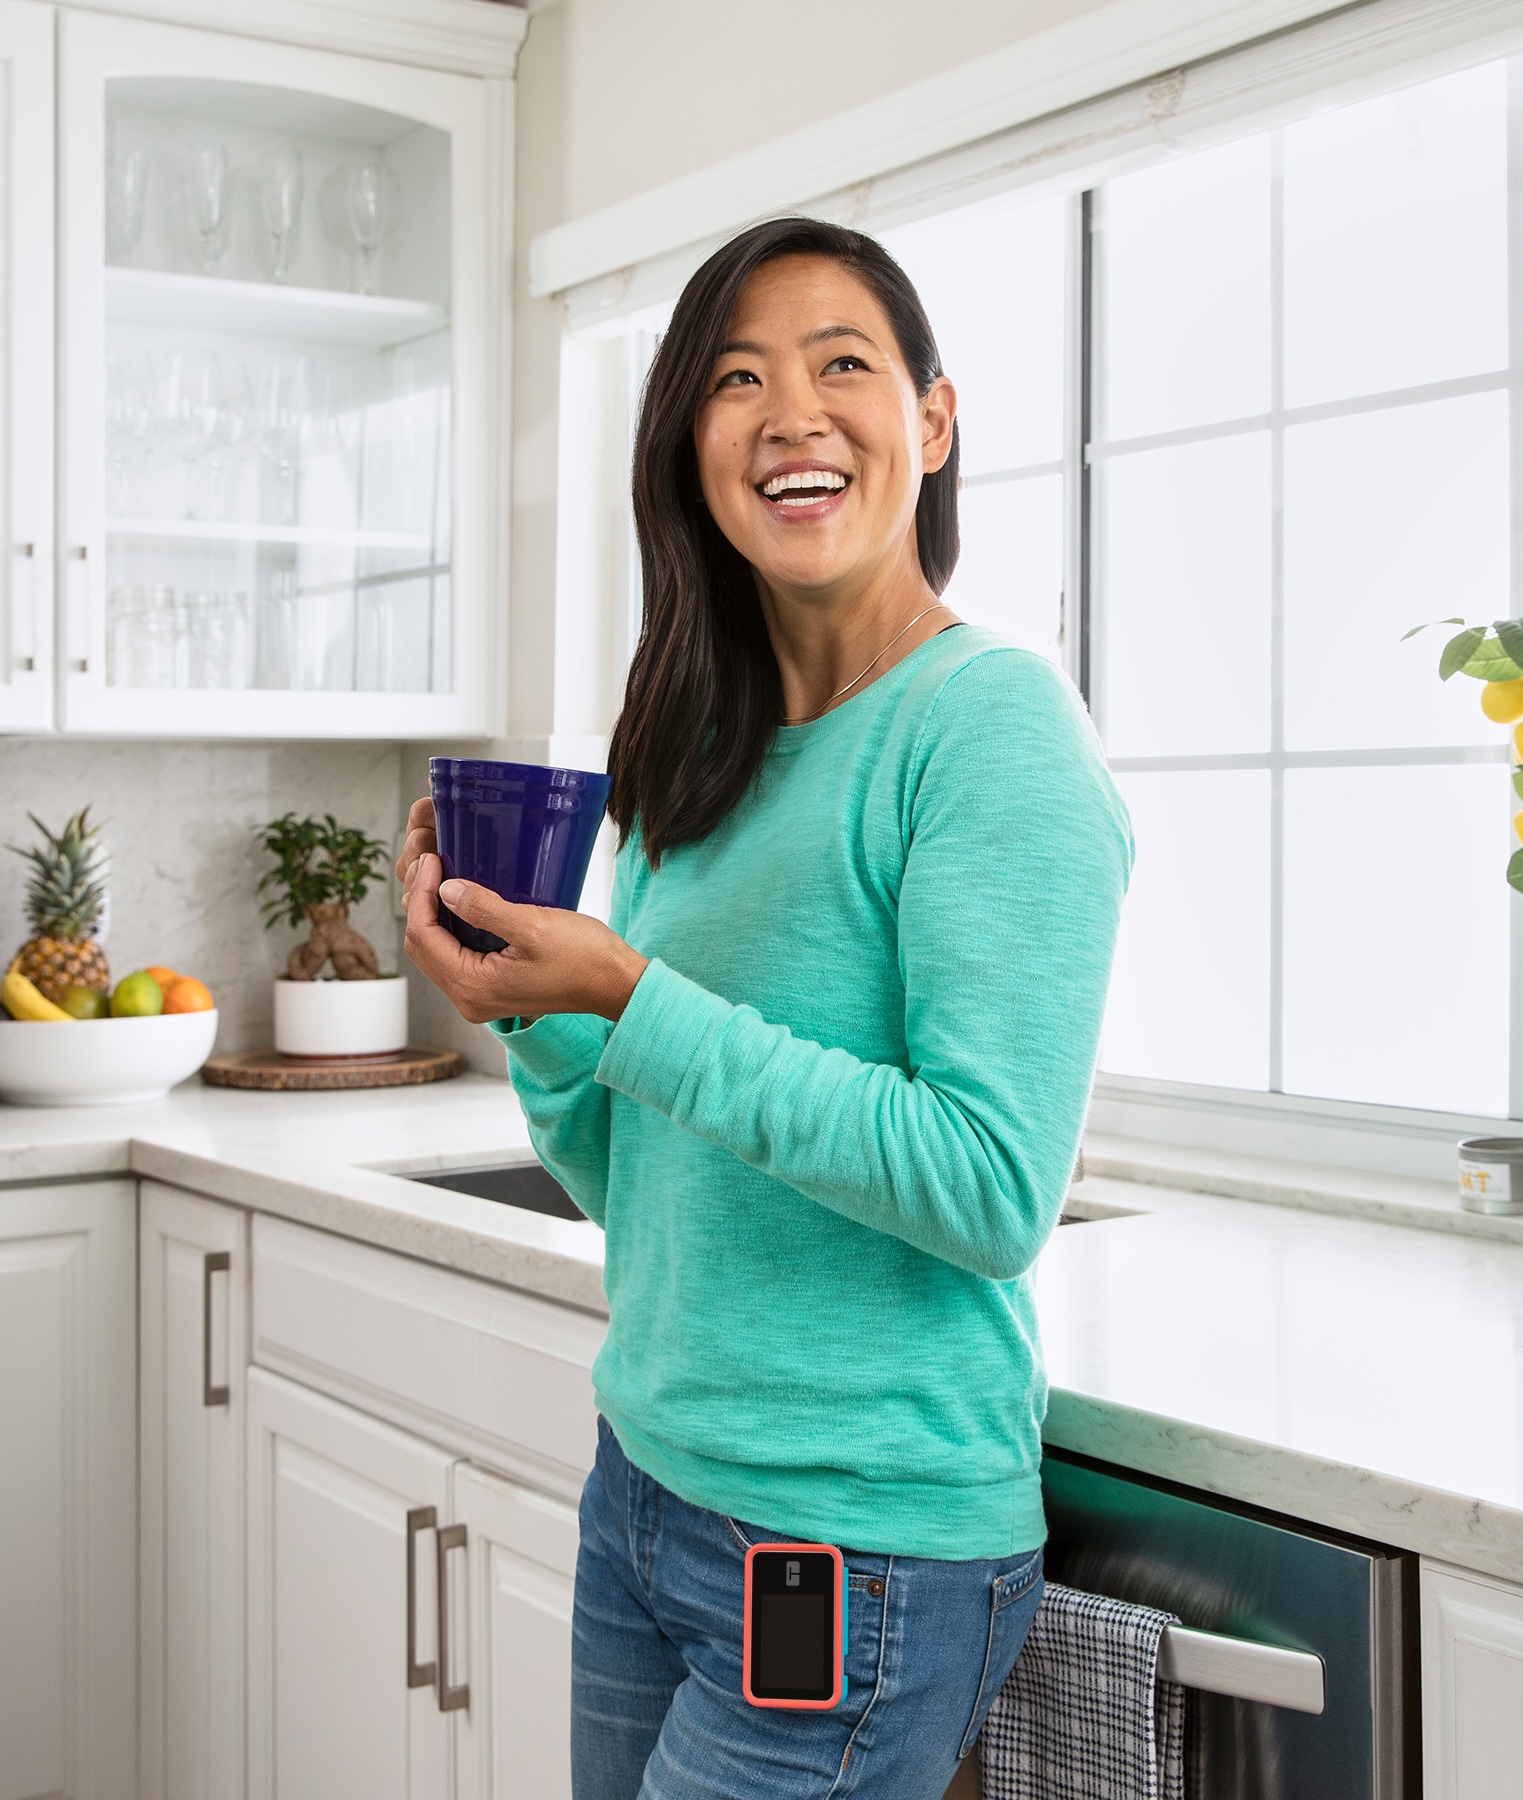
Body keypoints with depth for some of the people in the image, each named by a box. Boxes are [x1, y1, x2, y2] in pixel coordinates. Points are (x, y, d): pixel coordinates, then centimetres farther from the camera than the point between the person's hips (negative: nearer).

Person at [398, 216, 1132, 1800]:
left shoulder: (991, 720, -15)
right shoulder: (700, 766, 7)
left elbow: (994, 1193, -23)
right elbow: (635, 1191, 11)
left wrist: (629, 1001, -23)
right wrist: (525, 1002, -6)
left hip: (859, 1552, -7)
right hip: (647, 1485, 7)